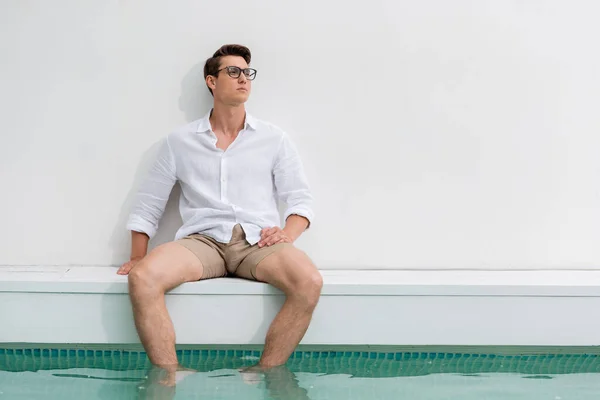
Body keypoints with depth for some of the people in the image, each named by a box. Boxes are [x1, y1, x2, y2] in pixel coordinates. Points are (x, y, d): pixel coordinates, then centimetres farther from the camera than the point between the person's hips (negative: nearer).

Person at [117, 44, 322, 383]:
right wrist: (138, 256, 6)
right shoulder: (180, 141, 14)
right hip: (202, 240, 0)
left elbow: (301, 198, 9)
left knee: (309, 282, -32)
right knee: (142, 277, -30)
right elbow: (148, 204, 16)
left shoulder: (274, 139, 13)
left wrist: (288, 232, -11)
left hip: (258, 242, 0)